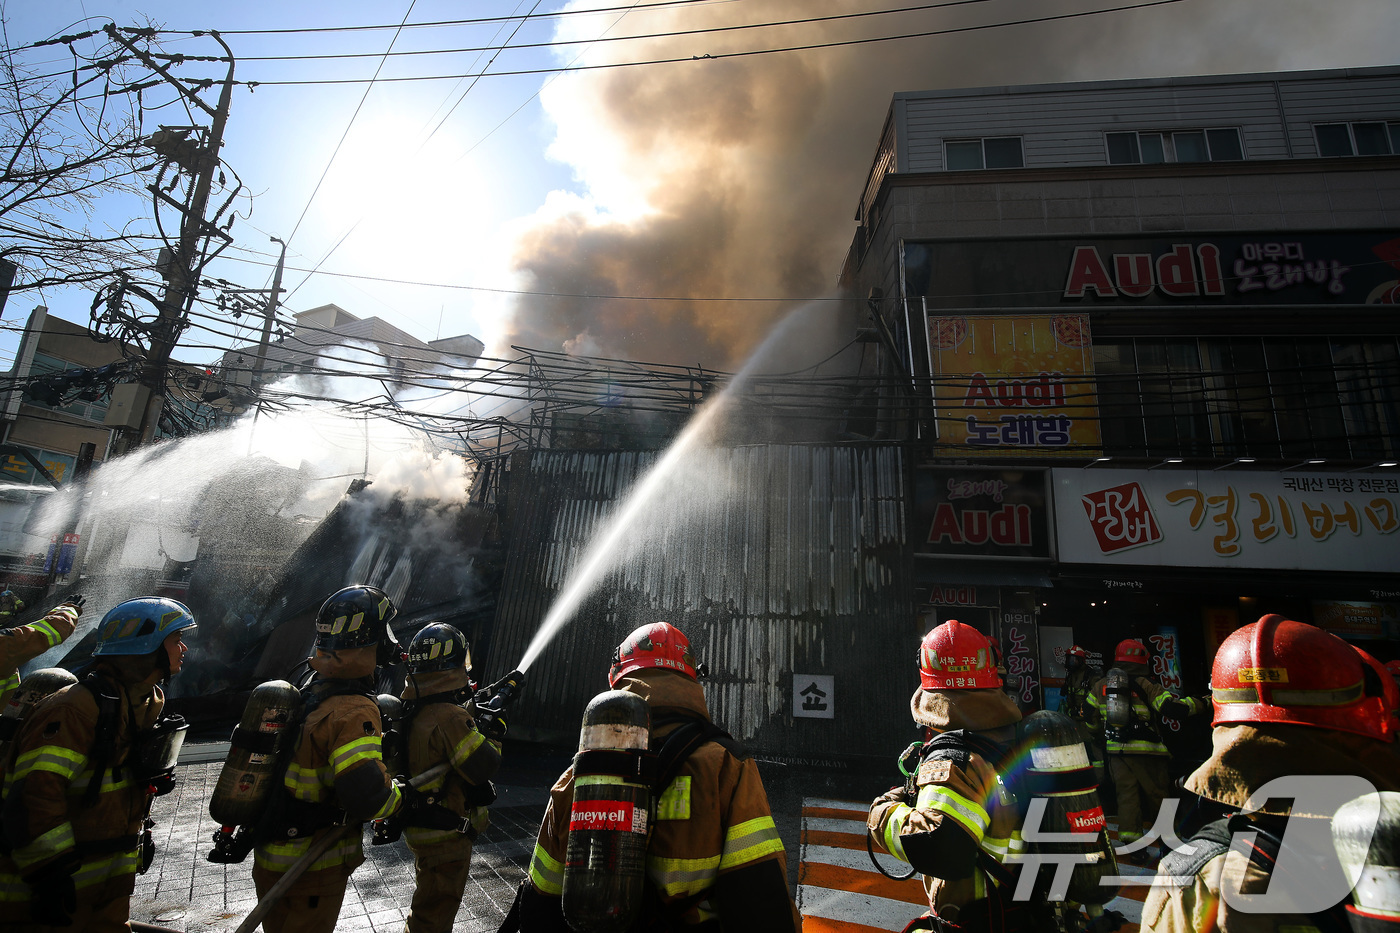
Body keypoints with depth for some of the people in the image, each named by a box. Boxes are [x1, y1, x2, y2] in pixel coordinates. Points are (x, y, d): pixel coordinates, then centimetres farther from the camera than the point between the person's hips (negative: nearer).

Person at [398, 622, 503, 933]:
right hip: (446, 837, -9)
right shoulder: (450, 717, -29)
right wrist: (495, 734, -13)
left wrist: (474, 715, 5)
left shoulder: (414, 710, 1)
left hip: (422, 831, 9)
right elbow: (483, 767, -29)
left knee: (429, 904, 29)